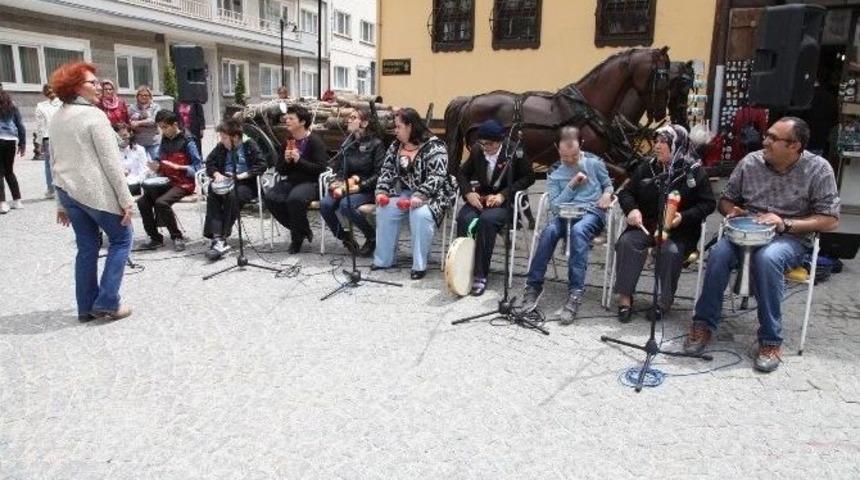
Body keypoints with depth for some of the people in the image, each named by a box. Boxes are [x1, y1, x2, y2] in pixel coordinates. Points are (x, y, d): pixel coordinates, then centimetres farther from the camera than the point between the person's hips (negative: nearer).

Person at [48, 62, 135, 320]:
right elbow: (111, 162, -16)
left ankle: (86, 307, 18)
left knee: (87, 247, 14)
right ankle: (107, 302, 3)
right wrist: (126, 199, -14)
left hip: (69, 192, 8)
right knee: (121, 239, 7)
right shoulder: (94, 115, -12)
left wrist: (62, 203, 20)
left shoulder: (56, 119, 13)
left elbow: (54, 163, 16)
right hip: (96, 192, -7)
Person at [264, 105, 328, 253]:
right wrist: (286, 161, -8)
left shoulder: (315, 141, -6)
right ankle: (302, 230, -1)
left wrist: (299, 160, -21)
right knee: (271, 198, -21)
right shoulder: (286, 140, 13)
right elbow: (279, 169, 14)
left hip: (311, 182, -6)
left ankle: (298, 236, -9)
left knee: (295, 199, -36)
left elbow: (320, 168, -14)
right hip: (291, 181, 6)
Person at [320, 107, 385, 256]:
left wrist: (359, 186, -20)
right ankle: (345, 237, 0)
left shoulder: (376, 144, -5)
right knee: (325, 204, -23)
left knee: (346, 205, -33)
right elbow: (338, 168, 14)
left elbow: (379, 174, -10)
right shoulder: (347, 142, 12)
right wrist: (340, 184, -7)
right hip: (346, 185, 5)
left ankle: (372, 235, -8)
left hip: (366, 189, -5)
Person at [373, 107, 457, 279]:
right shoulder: (396, 145, 7)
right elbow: (387, 170, 9)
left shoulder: (434, 146, -15)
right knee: (384, 210, -16)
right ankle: (383, 259, -3)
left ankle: (420, 265, -22)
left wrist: (420, 196, -35)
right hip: (405, 192, 6)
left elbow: (437, 176, -23)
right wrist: (382, 191, -8)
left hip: (431, 194, -6)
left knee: (421, 214, -34)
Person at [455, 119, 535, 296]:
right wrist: (468, 192, -6)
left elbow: (529, 177, -6)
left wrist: (503, 195, -15)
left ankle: (481, 275, -29)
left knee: (487, 220, -36)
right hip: (479, 199, 4)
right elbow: (462, 173, 15)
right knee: (463, 218, -28)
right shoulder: (476, 151, 7)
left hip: (504, 202, -4)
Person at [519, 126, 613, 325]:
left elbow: (608, 184, 20)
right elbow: (555, 205, 2)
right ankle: (534, 286, -25)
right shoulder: (554, 172, 9)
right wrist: (572, 185, -9)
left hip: (592, 212, -2)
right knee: (550, 230, -34)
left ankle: (575, 293, -41)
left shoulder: (594, 162, 7)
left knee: (578, 230, -38)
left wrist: (607, 194, -4)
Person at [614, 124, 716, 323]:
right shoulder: (646, 168, 7)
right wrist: (632, 209, -10)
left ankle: (665, 300, -12)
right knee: (626, 242, -26)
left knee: (671, 251, -32)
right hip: (646, 223, 3)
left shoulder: (694, 172, -2)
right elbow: (626, 192, 12)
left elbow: (708, 204, -1)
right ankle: (625, 297, -19)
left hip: (680, 229, -3)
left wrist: (684, 217, -18)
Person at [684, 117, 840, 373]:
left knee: (766, 258, -36)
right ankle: (704, 324, -16)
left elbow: (830, 220, -7)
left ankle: (770, 340, -23)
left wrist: (785, 224, -20)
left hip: (790, 238, -3)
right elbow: (726, 200, 14)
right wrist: (733, 211, -10)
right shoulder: (750, 162, 0)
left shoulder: (817, 169, -7)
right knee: (720, 252, -29)